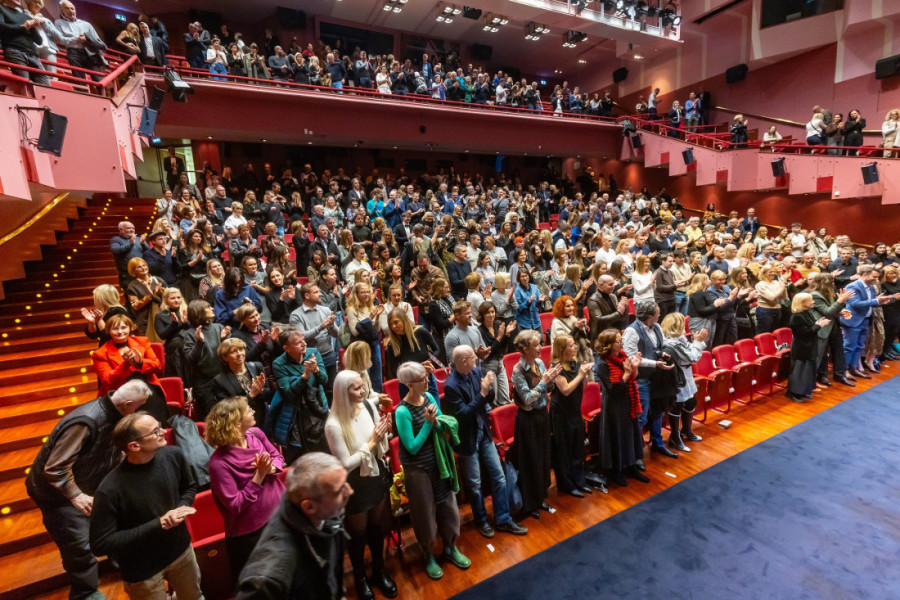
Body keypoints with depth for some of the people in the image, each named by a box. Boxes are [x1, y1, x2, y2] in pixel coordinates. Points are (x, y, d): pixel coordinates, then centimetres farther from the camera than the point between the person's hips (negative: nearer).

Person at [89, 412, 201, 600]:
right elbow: (100, 544, -21)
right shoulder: (110, 490, -28)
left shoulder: (173, 455, -16)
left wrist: (181, 508, -18)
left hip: (181, 549, 5)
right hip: (142, 570, -4)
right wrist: (159, 524, -27)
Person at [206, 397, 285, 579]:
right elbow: (235, 505, -24)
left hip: (278, 515, 6)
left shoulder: (256, 434, -11)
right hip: (248, 534, -6)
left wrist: (270, 468, -17)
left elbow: (278, 456, 4)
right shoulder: (219, 463, -27)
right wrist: (259, 475, -29)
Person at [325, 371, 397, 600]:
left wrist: (383, 433, -23)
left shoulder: (369, 406, -14)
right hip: (354, 485, -4)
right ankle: (360, 578, 47)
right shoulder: (334, 425, -28)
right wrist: (371, 442, -25)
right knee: (357, 533, 19)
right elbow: (346, 464, -21)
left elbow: (381, 449, -2)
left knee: (377, 525, 24)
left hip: (376, 476, 4)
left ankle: (379, 570, 50)